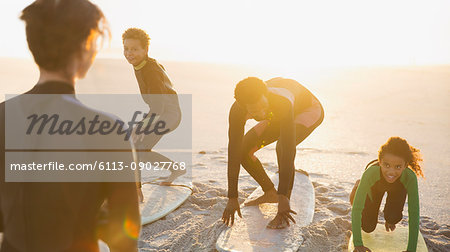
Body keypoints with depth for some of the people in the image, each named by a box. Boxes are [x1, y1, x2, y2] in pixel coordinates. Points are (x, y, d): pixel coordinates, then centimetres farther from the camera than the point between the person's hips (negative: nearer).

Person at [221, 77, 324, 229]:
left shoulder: (283, 103, -46)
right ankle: (270, 193, 15)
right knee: (244, 150, -8)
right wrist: (232, 198, -28)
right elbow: (234, 153, -29)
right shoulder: (236, 112, -31)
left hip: (310, 110, -5)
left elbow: (289, 150, -48)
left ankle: (283, 214, -25)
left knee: (282, 147, -34)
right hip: (278, 117, 5)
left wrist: (283, 198, -49)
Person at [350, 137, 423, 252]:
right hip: (374, 186, 0)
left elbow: (414, 214, -39)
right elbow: (356, 208, -42)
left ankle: (389, 220, 18)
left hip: (398, 188, 1)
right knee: (368, 227, 8)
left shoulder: (410, 177, -43)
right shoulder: (371, 172, -46)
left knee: (393, 217, -22)